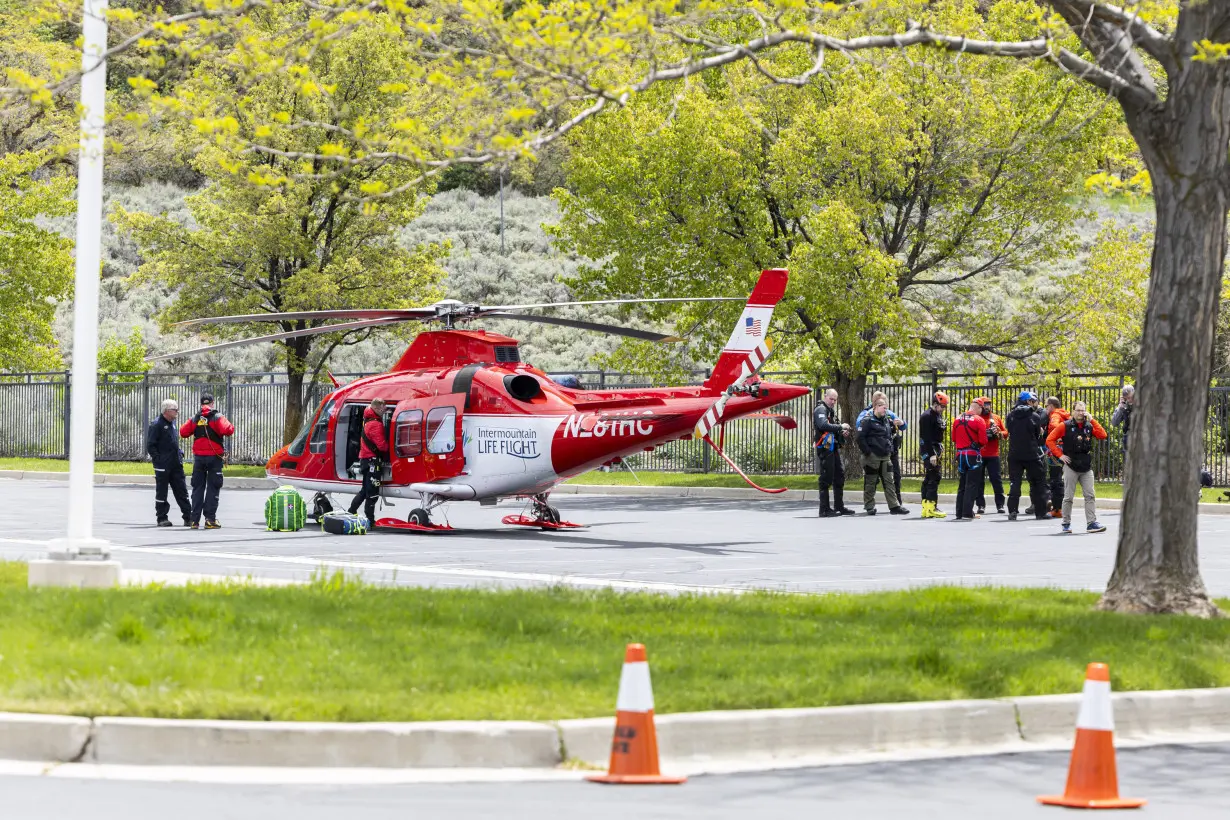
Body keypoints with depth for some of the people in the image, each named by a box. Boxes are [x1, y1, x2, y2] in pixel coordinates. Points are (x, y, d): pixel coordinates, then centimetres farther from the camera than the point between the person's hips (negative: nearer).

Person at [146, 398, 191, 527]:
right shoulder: (156, 424, -10)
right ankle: (162, 518, 8)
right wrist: (158, 459, -17)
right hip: (163, 466, -7)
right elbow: (150, 445, -12)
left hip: (176, 464, 7)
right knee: (161, 492, 2)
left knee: (182, 490, 5)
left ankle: (188, 517, 6)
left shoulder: (172, 424, 15)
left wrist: (180, 455, 14)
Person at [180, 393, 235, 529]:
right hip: (214, 457, -3)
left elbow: (183, 432, 1)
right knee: (213, 488, 0)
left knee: (197, 488, 10)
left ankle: (194, 519, 6)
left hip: (198, 457, 3)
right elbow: (227, 430, -21)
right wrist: (231, 427, 1)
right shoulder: (217, 417, -7)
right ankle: (210, 519, -5)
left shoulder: (194, 419, 5)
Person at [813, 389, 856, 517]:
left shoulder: (831, 411, 21)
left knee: (840, 476, 13)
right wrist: (840, 427, -23)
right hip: (825, 448, -10)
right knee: (826, 478, -7)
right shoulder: (821, 409, -9)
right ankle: (824, 509, -5)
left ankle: (839, 506, 20)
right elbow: (823, 425, -26)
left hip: (834, 448, 10)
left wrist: (842, 434, 7)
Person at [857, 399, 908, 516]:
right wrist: (867, 452, -16)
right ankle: (869, 507, 10)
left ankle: (894, 506, 4)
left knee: (889, 482, 4)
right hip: (872, 457, -7)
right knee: (870, 483, 2)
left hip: (885, 457, 7)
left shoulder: (887, 421, 15)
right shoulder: (867, 420, -8)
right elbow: (861, 438, -13)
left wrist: (890, 449, 14)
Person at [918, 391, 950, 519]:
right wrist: (932, 455, -25)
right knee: (934, 478, -14)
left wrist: (940, 451, 19)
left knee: (928, 479, 11)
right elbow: (926, 437, -21)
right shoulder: (927, 416, -15)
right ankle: (931, 509, -16)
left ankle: (926, 508, 13)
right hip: (929, 452, -10)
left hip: (935, 452, 10)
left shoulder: (938, 415, 17)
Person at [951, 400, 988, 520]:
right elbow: (983, 441, -12)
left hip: (960, 455, 6)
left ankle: (960, 512, 16)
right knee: (972, 484, -3)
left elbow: (954, 438, 13)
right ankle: (967, 513, -8)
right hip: (973, 455, -6)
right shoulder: (979, 420, -11)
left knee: (962, 484, 14)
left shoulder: (957, 419, 7)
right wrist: (979, 445, 8)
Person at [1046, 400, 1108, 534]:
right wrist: (1060, 455, -8)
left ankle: (1091, 523, -2)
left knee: (1090, 496, -3)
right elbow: (1050, 440, -2)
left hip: (1087, 467, 3)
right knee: (1068, 497, 3)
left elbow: (1102, 435, -7)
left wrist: (1092, 420, -8)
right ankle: (1066, 524, 12)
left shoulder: (1089, 426, 8)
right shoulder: (1065, 426, -2)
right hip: (1071, 466, -3)